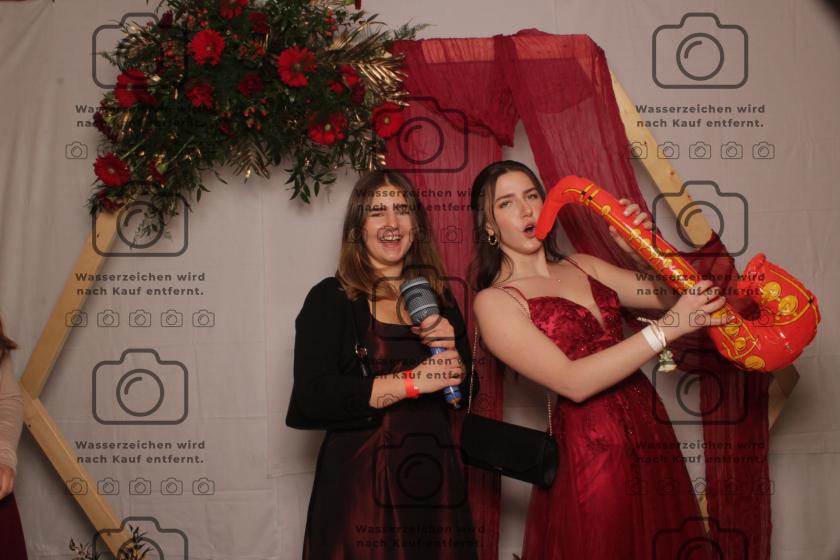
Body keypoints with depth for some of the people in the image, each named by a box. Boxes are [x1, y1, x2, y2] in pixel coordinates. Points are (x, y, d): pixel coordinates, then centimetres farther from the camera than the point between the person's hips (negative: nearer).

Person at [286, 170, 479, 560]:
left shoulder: (438, 296, 10)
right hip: (361, 481, -4)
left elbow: (465, 390, 13)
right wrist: (412, 382, -19)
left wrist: (450, 350, -8)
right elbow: (312, 397, -17)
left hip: (435, 475, 5)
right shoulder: (330, 298, -5)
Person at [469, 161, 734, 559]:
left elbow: (668, 296, 11)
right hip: (590, 448, -6)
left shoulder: (583, 266, 11)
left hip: (651, 435, 6)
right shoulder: (494, 301, -9)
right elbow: (572, 382, -20)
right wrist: (669, 327, -24)